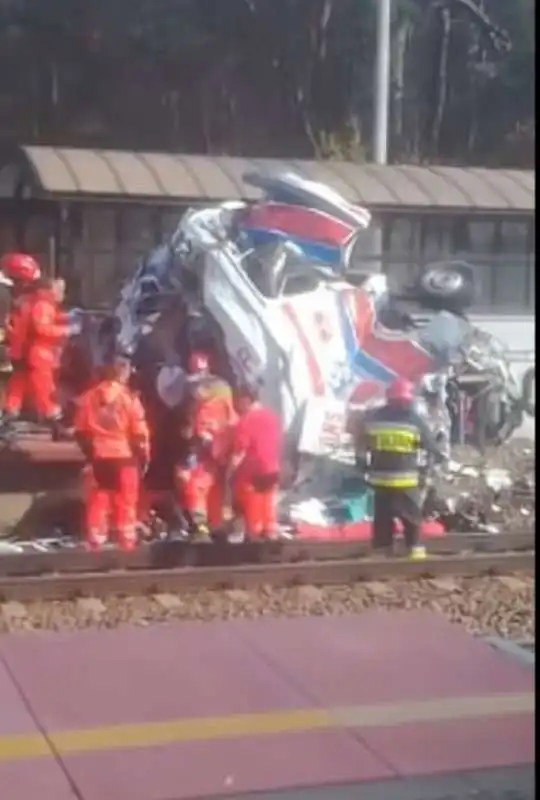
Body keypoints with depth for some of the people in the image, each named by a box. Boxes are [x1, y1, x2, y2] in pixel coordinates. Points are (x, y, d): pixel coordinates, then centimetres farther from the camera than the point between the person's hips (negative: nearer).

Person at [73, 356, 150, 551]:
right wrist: (144, 456, 2)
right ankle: (127, 540, 9)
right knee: (125, 501, 6)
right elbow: (139, 432, -8)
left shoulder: (88, 397, 3)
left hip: (98, 457, 3)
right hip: (124, 456, -3)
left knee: (97, 499, 9)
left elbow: (80, 430, 7)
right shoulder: (128, 397, -9)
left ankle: (95, 540, 10)